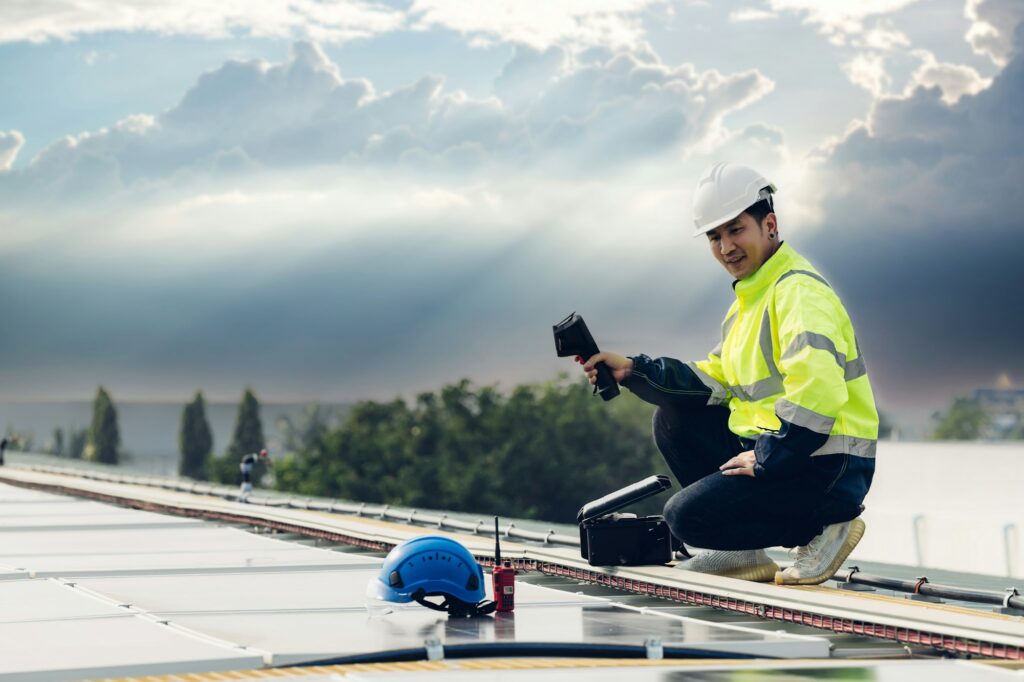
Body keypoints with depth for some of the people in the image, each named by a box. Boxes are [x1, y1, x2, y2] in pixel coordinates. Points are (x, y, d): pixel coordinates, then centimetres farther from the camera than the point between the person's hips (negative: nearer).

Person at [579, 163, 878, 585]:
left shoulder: (800, 292, -15)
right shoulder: (749, 299, 18)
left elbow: (816, 393, -29)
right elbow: (713, 383, 13)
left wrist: (765, 460, -22)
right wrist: (634, 371, 3)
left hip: (826, 466, -10)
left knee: (686, 517, -15)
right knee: (673, 421, 11)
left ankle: (828, 521, -5)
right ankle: (741, 553, 9)